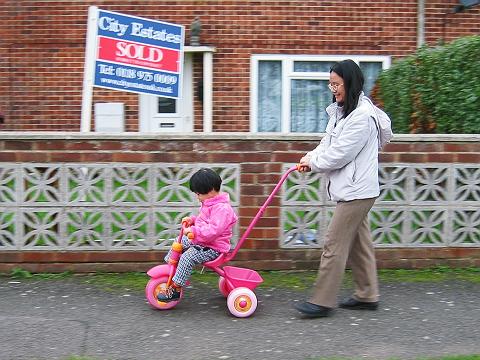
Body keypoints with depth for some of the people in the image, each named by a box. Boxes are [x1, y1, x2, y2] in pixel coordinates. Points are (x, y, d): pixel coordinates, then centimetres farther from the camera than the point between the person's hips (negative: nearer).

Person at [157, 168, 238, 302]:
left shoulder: (221, 208, -23)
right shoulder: (209, 203, 10)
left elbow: (213, 230, -34)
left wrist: (193, 230, -34)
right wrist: (192, 219, 11)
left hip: (213, 248, -11)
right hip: (199, 240, 11)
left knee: (188, 257, -25)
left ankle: (175, 289, -19)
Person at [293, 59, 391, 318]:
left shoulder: (362, 115, -19)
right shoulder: (341, 111, 12)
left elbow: (340, 155, -20)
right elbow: (329, 142, 16)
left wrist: (313, 163, -5)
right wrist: (311, 157, -3)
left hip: (356, 191, -10)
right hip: (351, 190, 10)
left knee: (334, 244, -6)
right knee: (358, 242, 16)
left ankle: (322, 301, 2)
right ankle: (367, 295, 27)